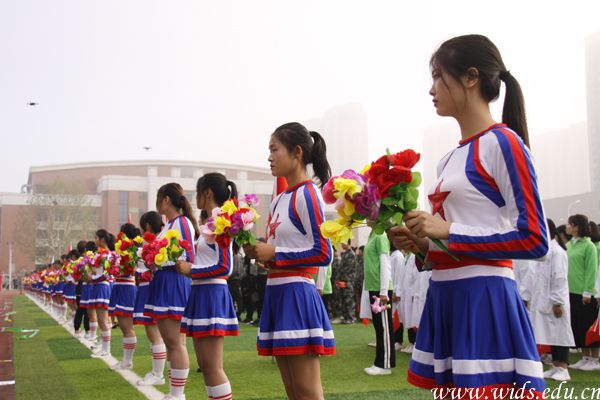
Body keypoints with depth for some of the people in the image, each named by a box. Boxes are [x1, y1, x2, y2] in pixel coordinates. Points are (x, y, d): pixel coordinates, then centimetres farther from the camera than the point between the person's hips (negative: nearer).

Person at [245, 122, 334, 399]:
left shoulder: (307, 194, -10)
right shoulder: (278, 201, 15)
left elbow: (322, 253, -16)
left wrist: (274, 254, -15)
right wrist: (260, 252, 2)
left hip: (297, 295, -9)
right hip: (277, 293, 9)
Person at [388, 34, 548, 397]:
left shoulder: (502, 142, -8)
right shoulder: (450, 160, 15)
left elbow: (534, 239, -14)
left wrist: (450, 231, -16)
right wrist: (423, 244, 3)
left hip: (484, 300, -8)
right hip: (446, 297, 8)